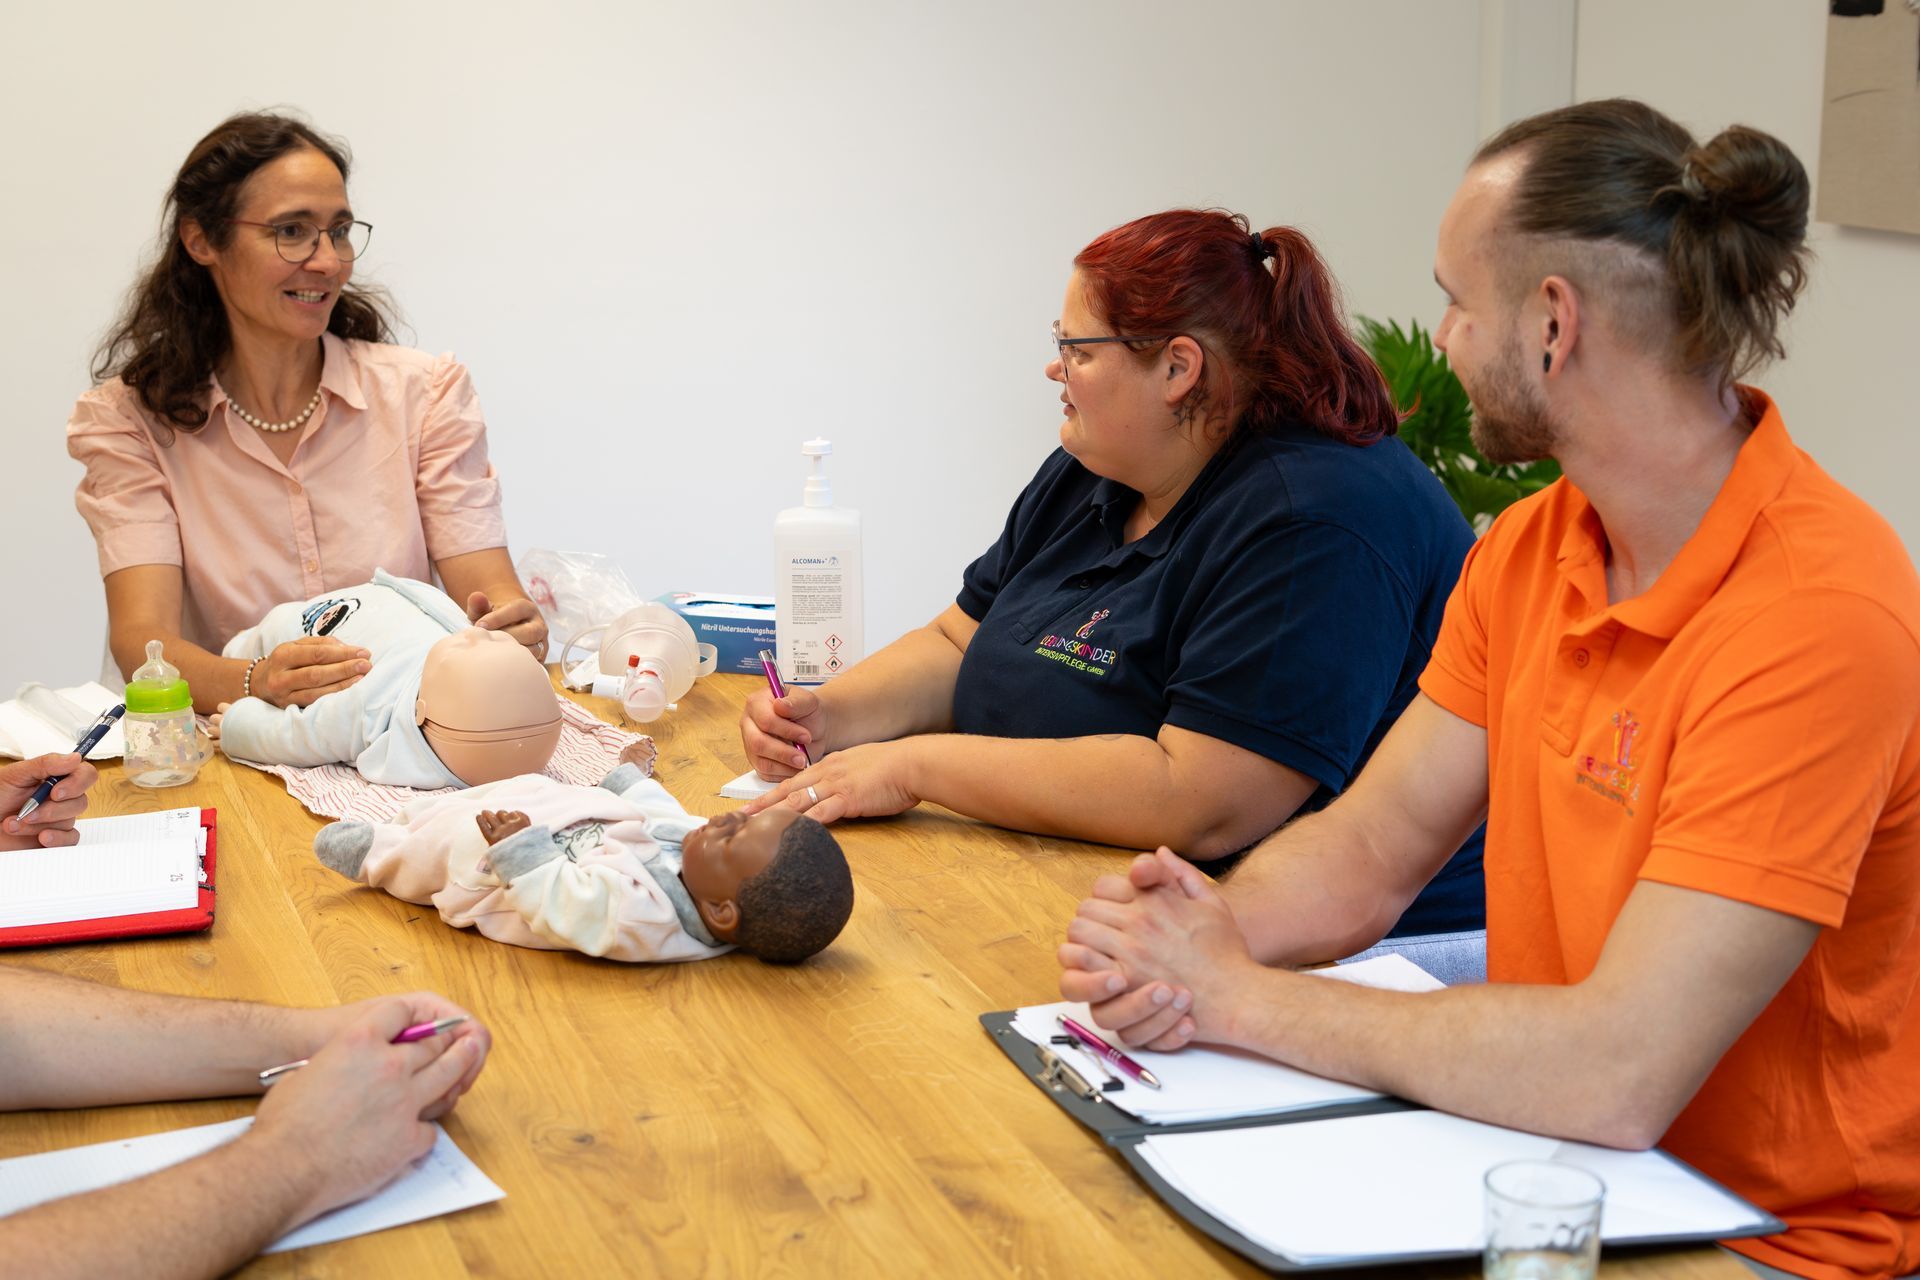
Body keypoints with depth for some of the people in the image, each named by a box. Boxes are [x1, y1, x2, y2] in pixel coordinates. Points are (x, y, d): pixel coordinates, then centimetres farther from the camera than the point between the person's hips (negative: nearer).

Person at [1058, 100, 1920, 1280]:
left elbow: (1616, 1079, -29)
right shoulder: (1529, 549, 3)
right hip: (1551, 1158, 6)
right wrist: (1200, 932, -15)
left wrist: (1241, 997, -19)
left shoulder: (1818, 619, -24)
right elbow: (1369, 850, 6)